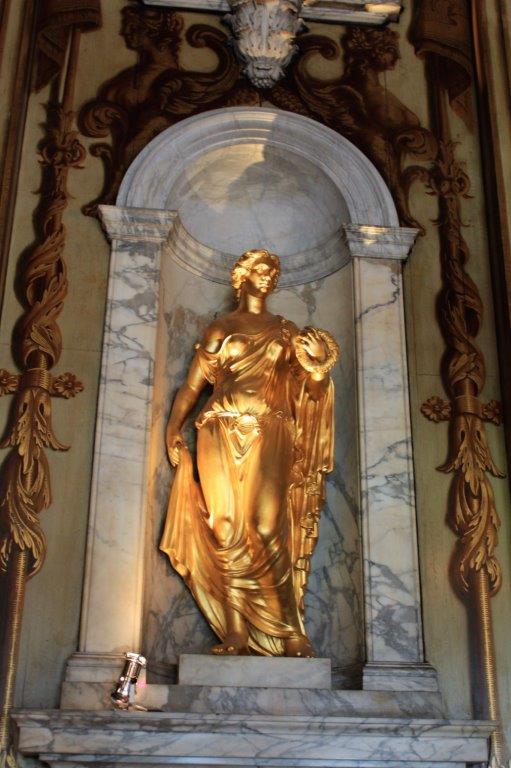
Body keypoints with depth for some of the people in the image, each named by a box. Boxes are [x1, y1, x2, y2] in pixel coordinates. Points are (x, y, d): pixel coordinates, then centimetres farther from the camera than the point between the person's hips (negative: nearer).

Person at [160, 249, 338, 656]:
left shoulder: (286, 331, 19)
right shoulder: (220, 329, 16)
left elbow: (310, 387, 13)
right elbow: (192, 385, 9)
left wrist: (318, 363, -8)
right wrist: (173, 431, -3)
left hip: (269, 434, 0)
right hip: (222, 434, 0)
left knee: (268, 529, -13)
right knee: (227, 531, -6)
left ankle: (291, 628, -8)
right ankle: (235, 632, -2)